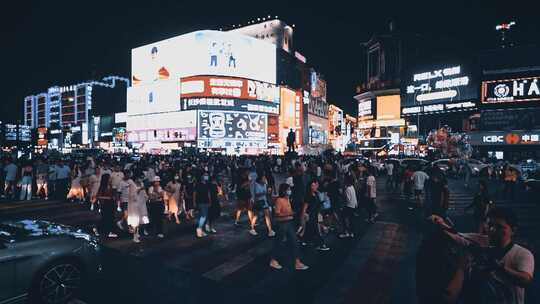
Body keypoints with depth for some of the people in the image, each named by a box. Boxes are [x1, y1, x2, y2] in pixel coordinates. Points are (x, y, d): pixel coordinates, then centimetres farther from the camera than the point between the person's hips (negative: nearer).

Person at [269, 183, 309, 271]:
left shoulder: (287, 199, 9)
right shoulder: (279, 200, -17)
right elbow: (277, 214, -23)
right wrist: (288, 214, -32)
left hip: (290, 223, 8)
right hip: (282, 224, -8)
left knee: (294, 242, 8)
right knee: (278, 242, 7)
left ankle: (297, 262, 15)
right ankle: (273, 261, 25)